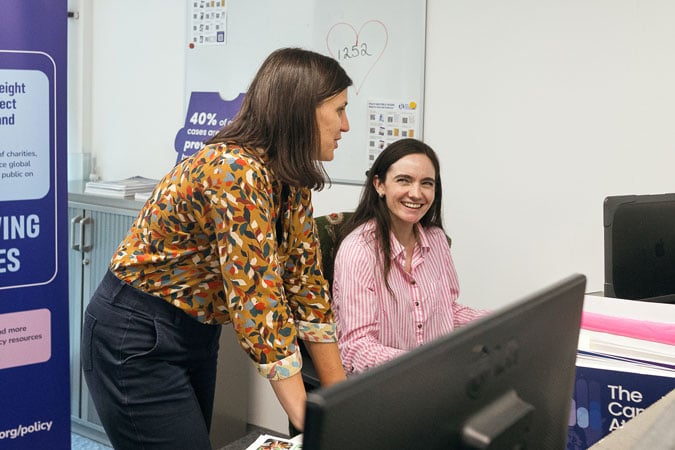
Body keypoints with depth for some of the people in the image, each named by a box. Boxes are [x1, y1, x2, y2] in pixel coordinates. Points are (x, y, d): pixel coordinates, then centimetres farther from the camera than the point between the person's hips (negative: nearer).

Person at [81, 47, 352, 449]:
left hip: (196, 334, 9)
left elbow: (306, 282, 1)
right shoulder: (236, 171, -27)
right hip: (137, 341, -9)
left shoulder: (291, 181, 0)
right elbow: (257, 298, -31)